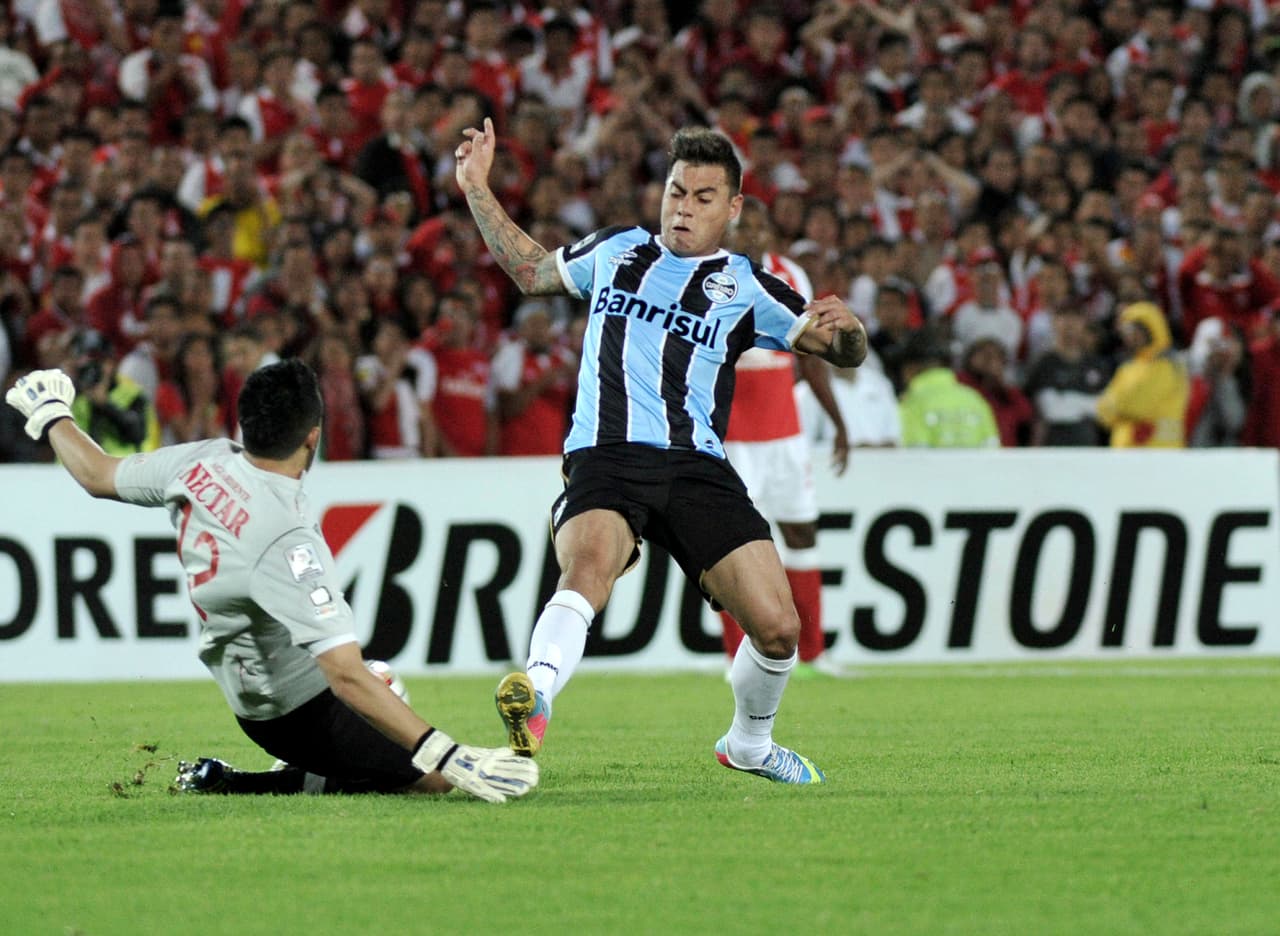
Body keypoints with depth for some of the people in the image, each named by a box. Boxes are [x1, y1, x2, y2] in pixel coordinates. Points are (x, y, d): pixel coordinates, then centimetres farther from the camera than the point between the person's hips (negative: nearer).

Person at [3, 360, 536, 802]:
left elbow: (97, 474, 9)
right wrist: (448, 757, -41)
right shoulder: (286, 539, -34)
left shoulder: (202, 463, -12)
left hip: (247, 699, 10)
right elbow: (346, 677, -39)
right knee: (437, 778, -12)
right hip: (305, 713, -10)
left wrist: (49, 414, 31)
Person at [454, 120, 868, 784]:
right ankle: (534, 698, -60)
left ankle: (749, 743, 23)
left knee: (776, 627, -7)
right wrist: (478, 189, 35)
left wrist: (841, 328, -13)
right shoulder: (616, 252, 21)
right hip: (603, 457, -1)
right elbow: (532, 271, 39)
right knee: (589, 566, -35)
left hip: (697, 468, 1)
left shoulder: (745, 288, 15)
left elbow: (845, 351, 11)